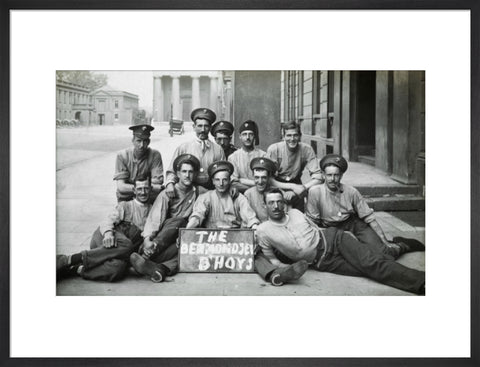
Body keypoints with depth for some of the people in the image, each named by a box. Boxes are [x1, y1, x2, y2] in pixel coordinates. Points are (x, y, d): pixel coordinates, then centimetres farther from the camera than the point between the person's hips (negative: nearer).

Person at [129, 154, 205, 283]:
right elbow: (155, 218, -10)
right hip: (163, 235, -2)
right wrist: (147, 238, -26)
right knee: (179, 221, -32)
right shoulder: (167, 194, 3)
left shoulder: (199, 192, 13)